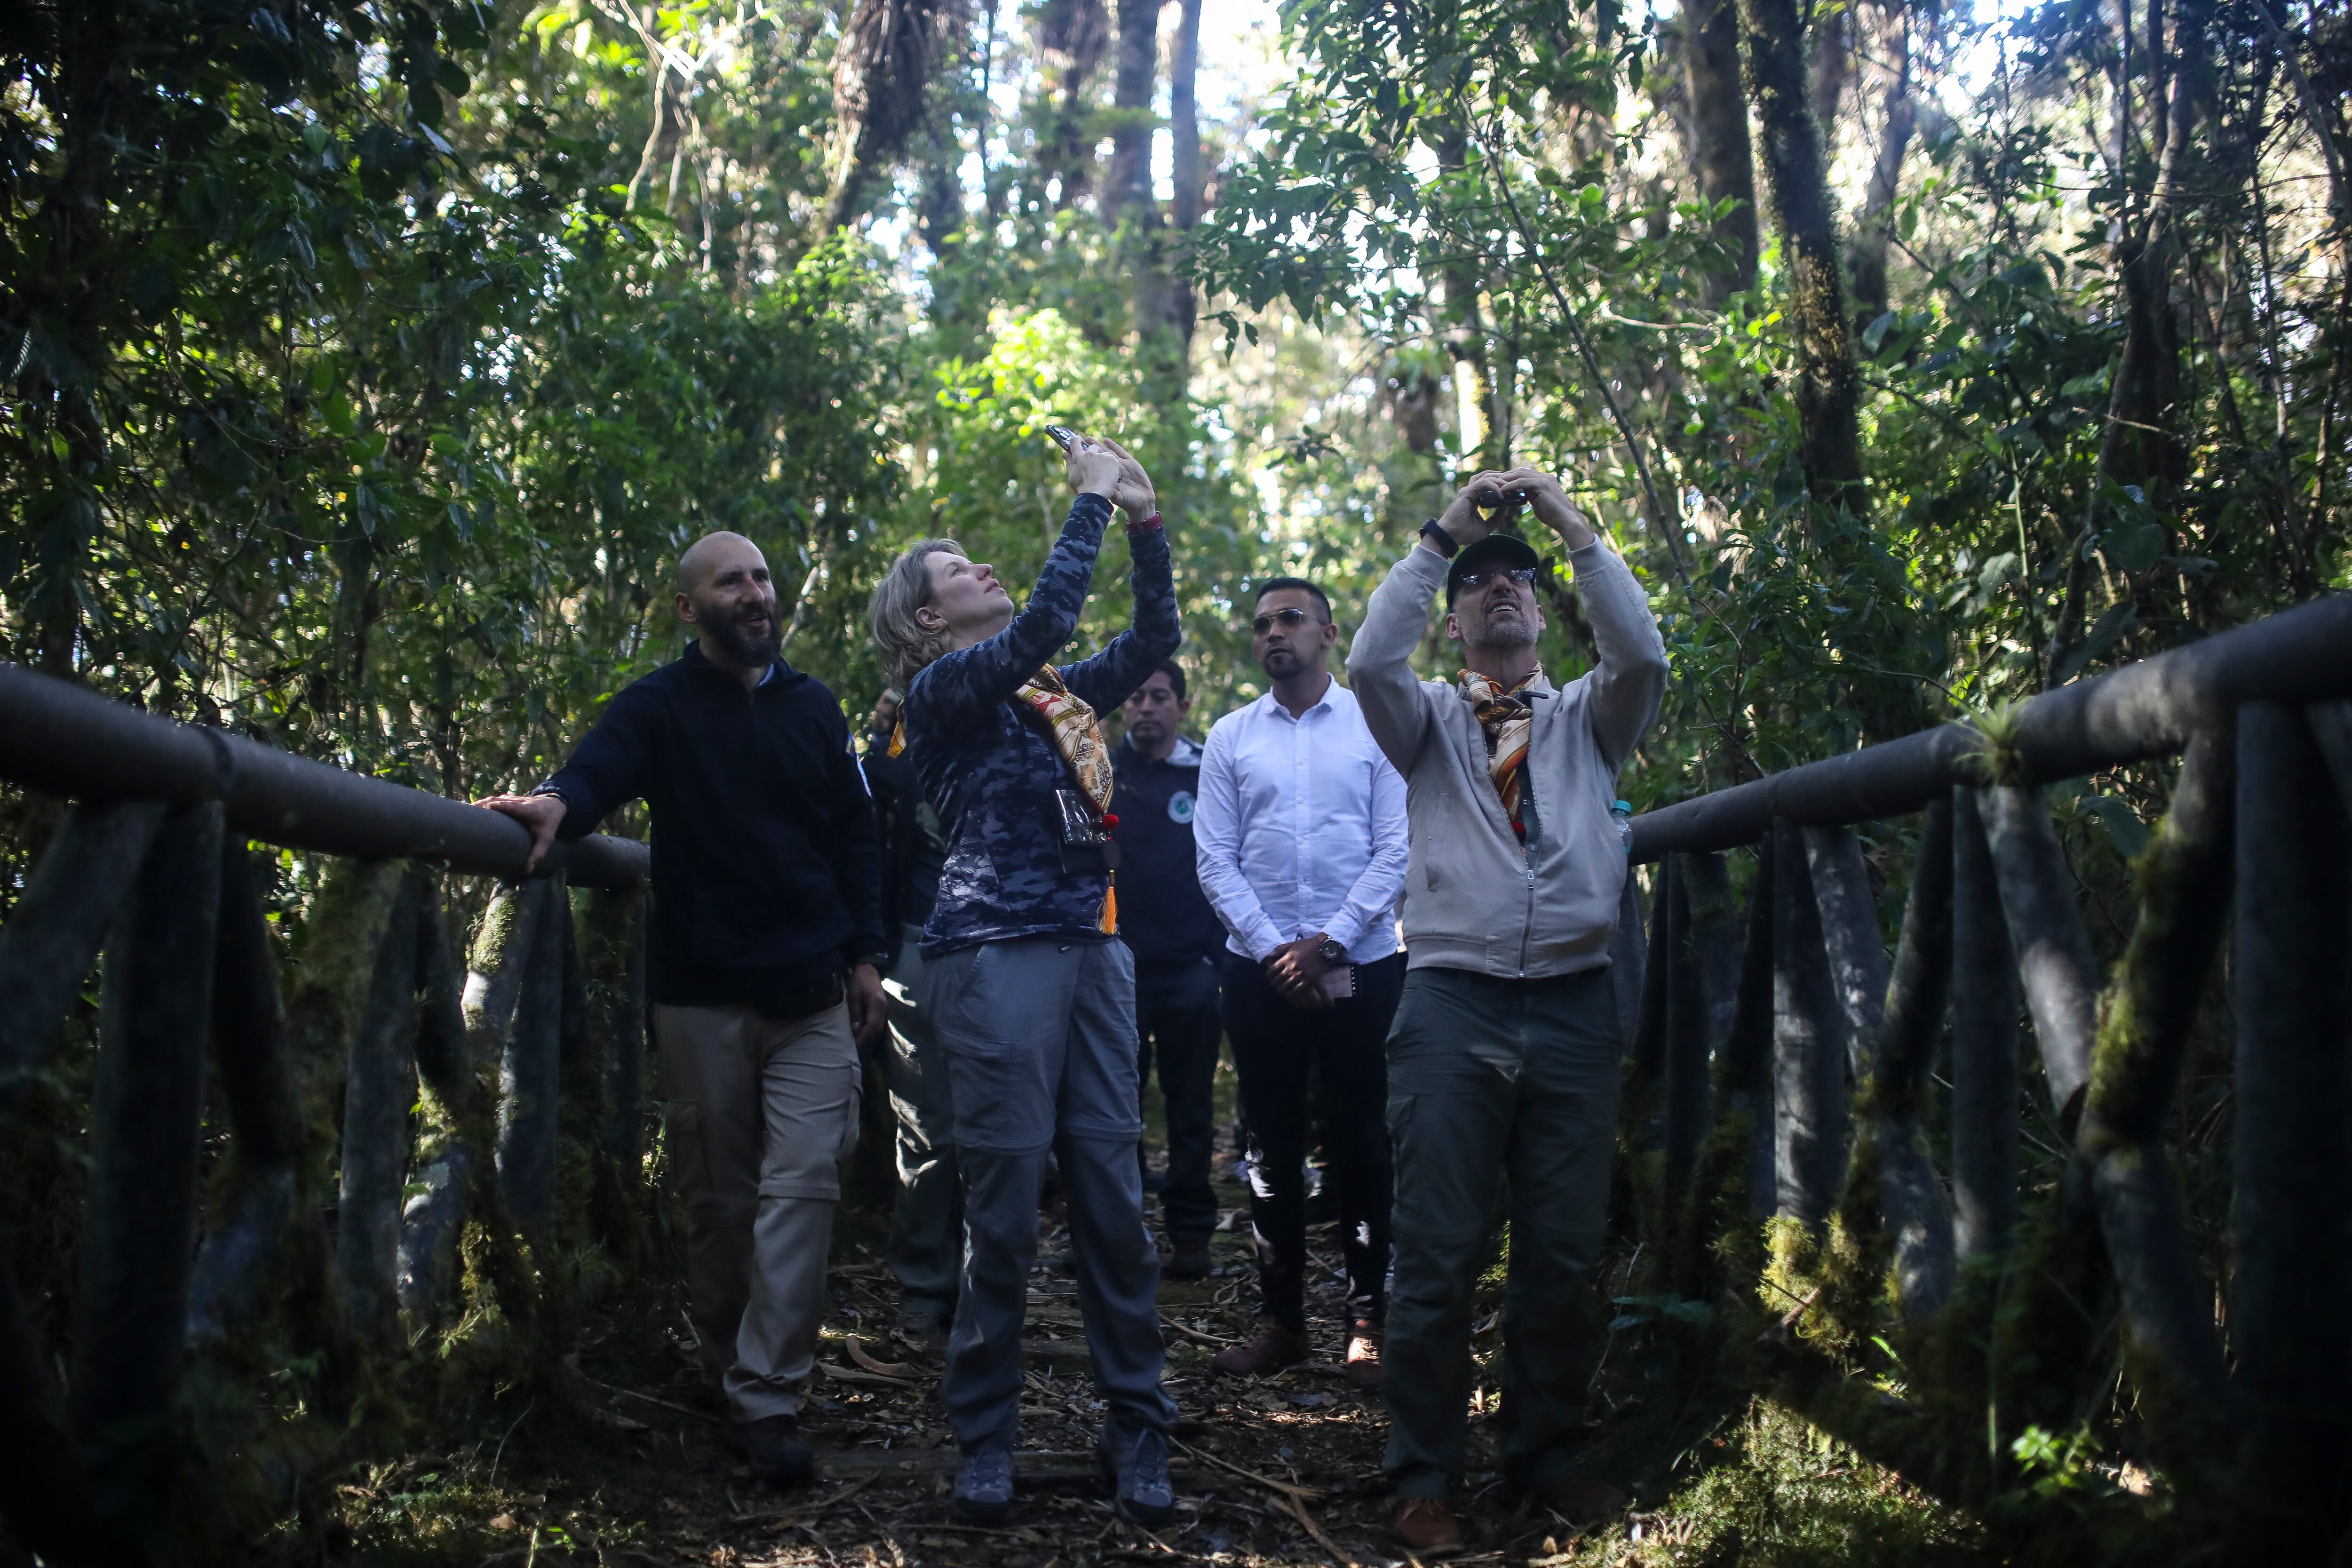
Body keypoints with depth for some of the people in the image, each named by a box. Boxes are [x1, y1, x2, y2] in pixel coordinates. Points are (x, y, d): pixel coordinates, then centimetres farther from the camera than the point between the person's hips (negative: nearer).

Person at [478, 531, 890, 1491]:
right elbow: (602, 766, -19)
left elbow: (854, 834, 15)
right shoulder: (660, 707, 1)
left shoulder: (813, 709, 12)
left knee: (801, 1187, -7)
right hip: (703, 997, -2)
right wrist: (560, 802, -43)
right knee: (718, 1197, 7)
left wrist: (865, 953, 9)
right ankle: (726, 1368, 25)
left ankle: (768, 1397, -5)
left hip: (813, 996, 2)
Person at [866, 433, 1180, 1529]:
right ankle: (985, 1437, 10)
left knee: (1114, 1196, 4)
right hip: (998, 955, -6)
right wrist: (1094, 496, -4)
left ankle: (1137, 1431, 11)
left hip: (1094, 950, 6)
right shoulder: (942, 692, 0)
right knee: (1005, 1202, -3)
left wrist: (1147, 523, 12)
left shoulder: (1057, 694, 21)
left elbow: (1155, 638, 20)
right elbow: (1047, 615, -13)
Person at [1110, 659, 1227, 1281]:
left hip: (1190, 969, 0)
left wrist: (1218, 949, -3)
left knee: (1191, 1107, 6)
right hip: (1117, 966, 0)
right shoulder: (1102, 769, 6)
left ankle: (1190, 1234, 13)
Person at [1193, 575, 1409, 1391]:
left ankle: (1368, 1324, 10)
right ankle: (1280, 1319, 16)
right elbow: (1216, 861, 3)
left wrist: (1330, 942, -11)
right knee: (1272, 1146, 7)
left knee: (1360, 1145, 2)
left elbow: (1395, 851, -3)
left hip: (1359, 965, -2)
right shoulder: (1230, 736, 7)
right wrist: (1274, 950, -8)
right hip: (1260, 970, 2)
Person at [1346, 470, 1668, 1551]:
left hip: (1573, 1006, 2)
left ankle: (1546, 1456, 22)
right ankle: (1422, 1475, 8)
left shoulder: (1589, 718, 15)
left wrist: (1572, 526, -4)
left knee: (1567, 1252, 8)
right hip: (1453, 1004, -2)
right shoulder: (1428, 720, 13)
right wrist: (1442, 535, -6)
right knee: (1439, 1253, -1)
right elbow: (1369, 663, -8)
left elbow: (1644, 656, -5)